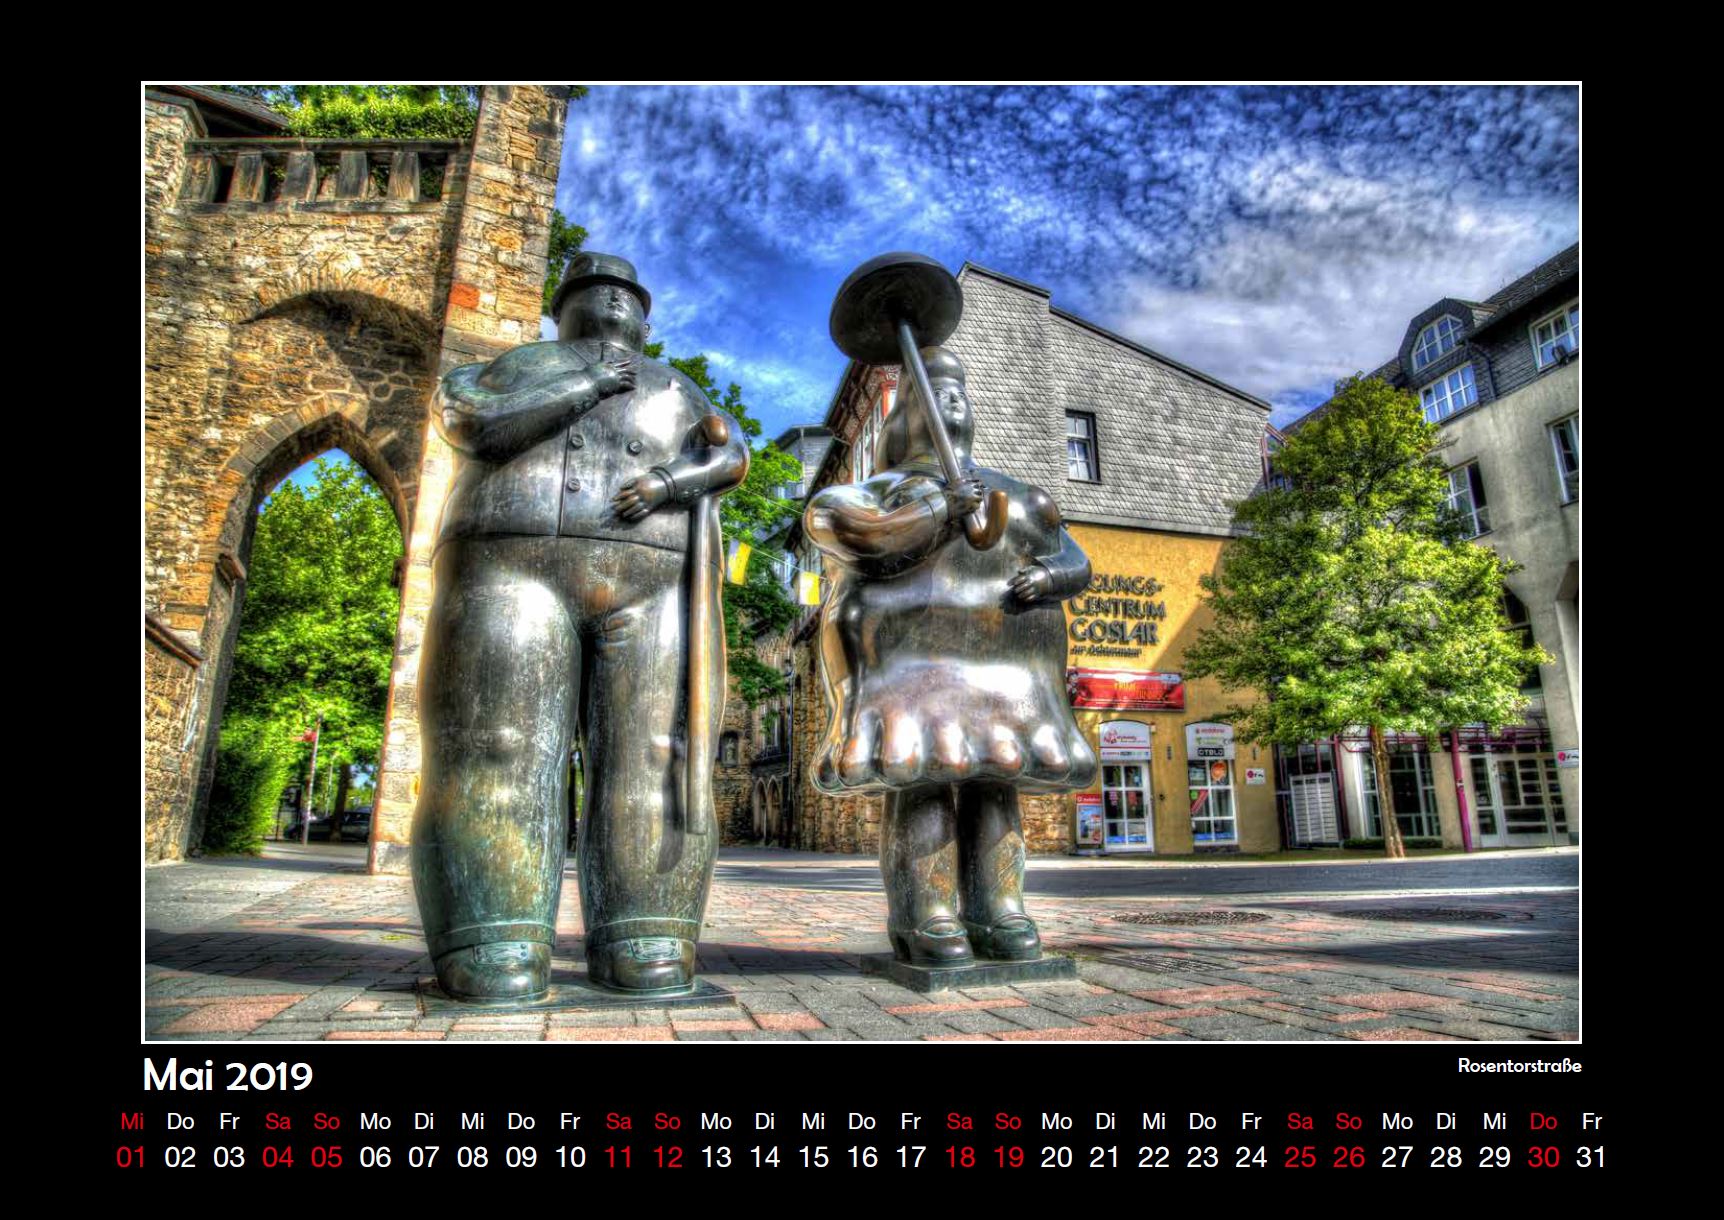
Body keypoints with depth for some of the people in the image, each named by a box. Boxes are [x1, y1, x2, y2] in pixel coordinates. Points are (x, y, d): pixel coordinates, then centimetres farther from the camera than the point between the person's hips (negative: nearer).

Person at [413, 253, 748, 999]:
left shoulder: (677, 392, 29)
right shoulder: (512, 369, 26)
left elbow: (730, 455, 10)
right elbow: (472, 422, 3)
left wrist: (671, 478, -10)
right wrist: (588, 387, -1)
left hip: (655, 585, 1)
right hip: (515, 570, -1)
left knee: (652, 758, -11)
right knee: (499, 754, -12)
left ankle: (642, 946, -9)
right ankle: (495, 954, -11)